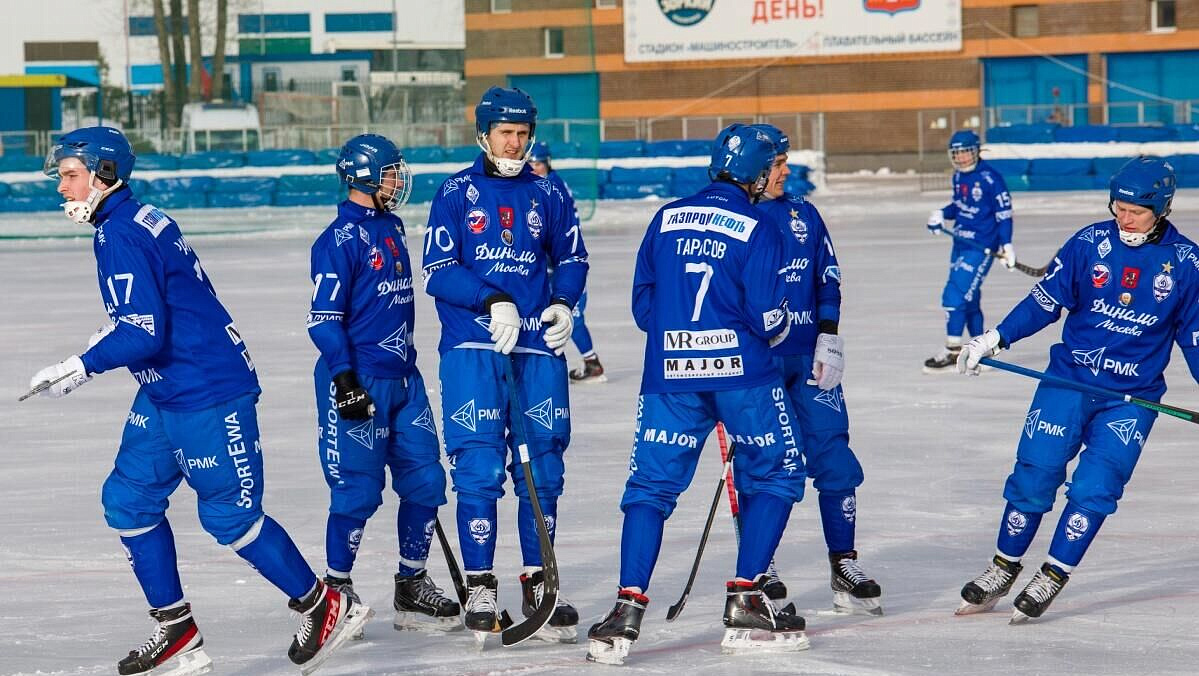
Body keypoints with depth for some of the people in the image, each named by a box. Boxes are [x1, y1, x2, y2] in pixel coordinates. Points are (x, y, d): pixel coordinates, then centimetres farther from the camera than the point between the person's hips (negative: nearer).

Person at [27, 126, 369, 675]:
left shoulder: (121, 236, -20)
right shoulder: (137, 221, 11)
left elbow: (142, 335, -25)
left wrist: (81, 367, -18)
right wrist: (108, 341, 21)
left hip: (208, 393, -10)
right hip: (164, 394, 10)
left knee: (229, 516, -3)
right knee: (128, 501, 9)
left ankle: (328, 607, 11)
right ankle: (177, 631, 14)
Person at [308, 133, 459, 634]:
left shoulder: (391, 227, 14)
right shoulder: (339, 240, -12)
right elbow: (324, 318, -14)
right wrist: (344, 379, -20)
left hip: (402, 377, 8)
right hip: (359, 382, -8)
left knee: (424, 480, 6)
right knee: (358, 490, -5)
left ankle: (412, 586, 17)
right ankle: (335, 589, 8)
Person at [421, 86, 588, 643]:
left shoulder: (546, 194, 10)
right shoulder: (457, 193, 2)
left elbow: (572, 257, 21)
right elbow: (438, 271, -4)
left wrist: (563, 304, 2)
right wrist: (493, 301, -16)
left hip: (538, 347, 3)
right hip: (472, 347, -3)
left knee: (543, 468, 3)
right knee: (478, 469, -7)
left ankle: (538, 584, 13)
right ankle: (480, 589, 1)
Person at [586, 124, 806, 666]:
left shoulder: (667, 218, 9)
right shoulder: (757, 229, -4)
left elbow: (642, 305, 11)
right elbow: (767, 317, -8)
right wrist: (780, 328, 15)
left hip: (669, 373, 3)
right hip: (744, 373, -3)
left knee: (651, 485, 7)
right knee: (774, 475, 13)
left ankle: (628, 609, -6)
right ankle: (746, 604, 5)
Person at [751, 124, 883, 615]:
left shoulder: (803, 214, 11)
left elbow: (828, 281, 13)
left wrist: (829, 342, 3)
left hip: (807, 357, 4)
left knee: (833, 456, -3)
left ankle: (844, 566, 5)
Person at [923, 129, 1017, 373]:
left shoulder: (989, 178, -15)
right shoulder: (958, 177, 8)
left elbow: (1004, 213, -14)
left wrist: (1006, 245, -18)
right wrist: (942, 214, 3)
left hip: (981, 246, -8)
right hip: (961, 242, 8)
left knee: (955, 295, -14)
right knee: (969, 299, 13)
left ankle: (953, 352, -9)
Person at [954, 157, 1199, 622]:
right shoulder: (1090, 243, -5)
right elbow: (1045, 300, 1)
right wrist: (994, 339, -7)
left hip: (1131, 398, -1)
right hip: (1069, 378, 1)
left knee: (1095, 488, -11)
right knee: (1034, 474, -2)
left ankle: (1052, 578, 3)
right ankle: (1003, 570, 15)